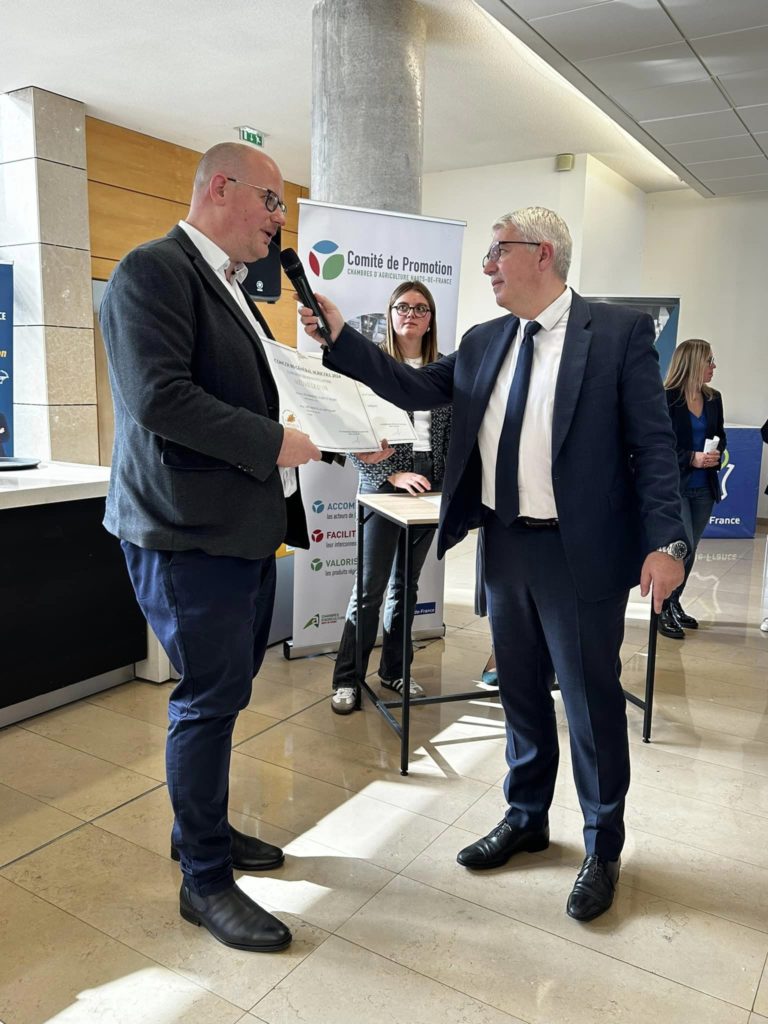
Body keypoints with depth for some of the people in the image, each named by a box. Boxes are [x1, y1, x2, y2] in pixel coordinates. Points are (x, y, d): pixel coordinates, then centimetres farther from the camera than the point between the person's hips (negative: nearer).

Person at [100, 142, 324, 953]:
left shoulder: (232, 289, 18)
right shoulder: (153, 270, -11)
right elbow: (159, 396, -23)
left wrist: (288, 495, 13)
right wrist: (275, 444, -19)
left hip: (246, 531, 9)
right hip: (189, 536, -9)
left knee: (223, 693, 18)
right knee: (209, 699, 1)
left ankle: (201, 828, 38)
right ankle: (205, 879, 20)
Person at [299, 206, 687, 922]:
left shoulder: (619, 331, -7)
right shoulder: (484, 342, 10)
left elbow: (653, 443, -10)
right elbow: (415, 387, 10)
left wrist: (665, 543, -17)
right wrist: (340, 339, 2)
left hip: (581, 551, -5)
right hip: (504, 544, 6)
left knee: (592, 701, 7)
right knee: (521, 693, 18)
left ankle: (602, 848, 30)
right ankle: (525, 818, 40)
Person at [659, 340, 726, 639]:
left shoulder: (714, 399, 8)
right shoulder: (666, 398, -11)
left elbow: (720, 436, 16)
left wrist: (716, 454, -5)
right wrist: (691, 458, -21)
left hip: (704, 488, 6)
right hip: (674, 486, -6)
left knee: (689, 551, 12)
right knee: (683, 547, -11)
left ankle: (674, 604, 26)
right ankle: (663, 609, 4)